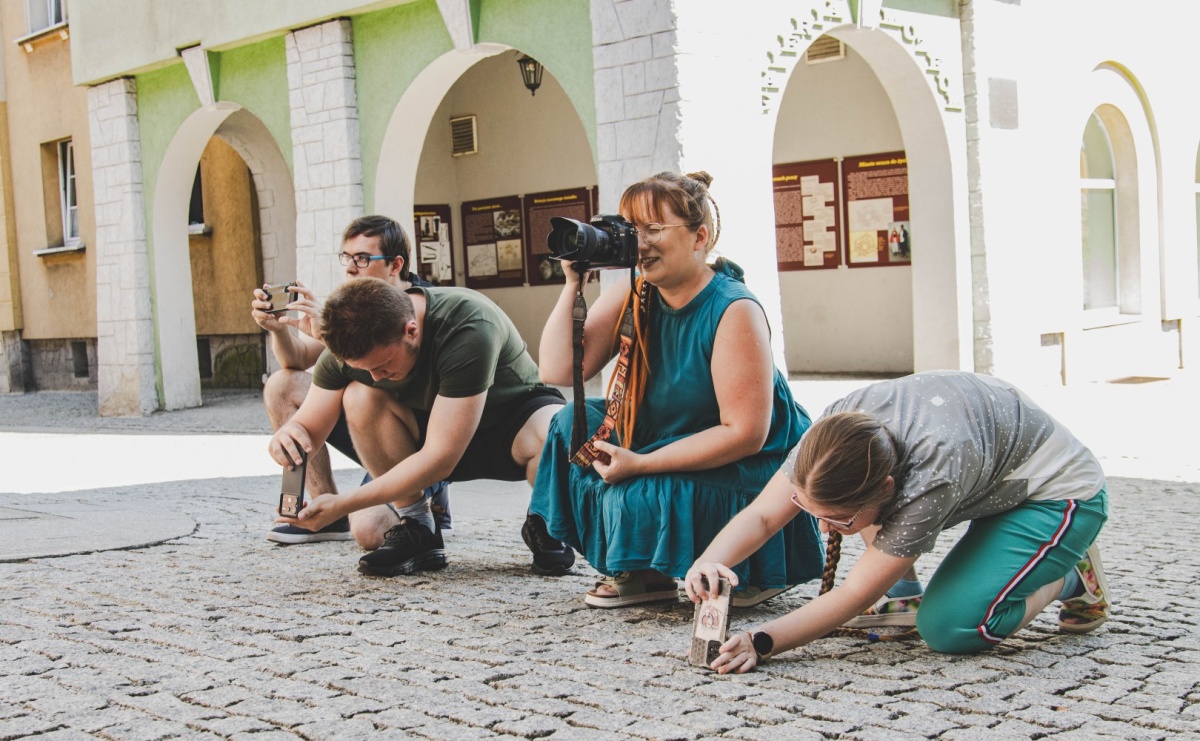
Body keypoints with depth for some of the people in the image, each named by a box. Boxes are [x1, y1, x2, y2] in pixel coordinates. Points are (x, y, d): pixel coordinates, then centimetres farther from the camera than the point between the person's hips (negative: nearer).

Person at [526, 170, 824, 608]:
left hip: (746, 472, -8)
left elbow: (746, 433, -25)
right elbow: (557, 371, -8)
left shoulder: (733, 311, -22)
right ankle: (644, 574, 3)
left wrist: (640, 464, -25)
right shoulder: (628, 300, -1)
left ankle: (747, 574, -1)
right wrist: (573, 283, -14)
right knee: (574, 424, -3)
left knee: (637, 500, -30)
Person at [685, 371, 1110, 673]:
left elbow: (857, 594, -33)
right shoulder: (834, 430, -24)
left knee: (949, 628, -23)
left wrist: (761, 643, -37)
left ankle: (1071, 576, 2)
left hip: (1060, 490, -7)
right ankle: (904, 594, 2)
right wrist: (708, 562, -38)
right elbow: (763, 514, -19)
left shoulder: (929, 479, -42)